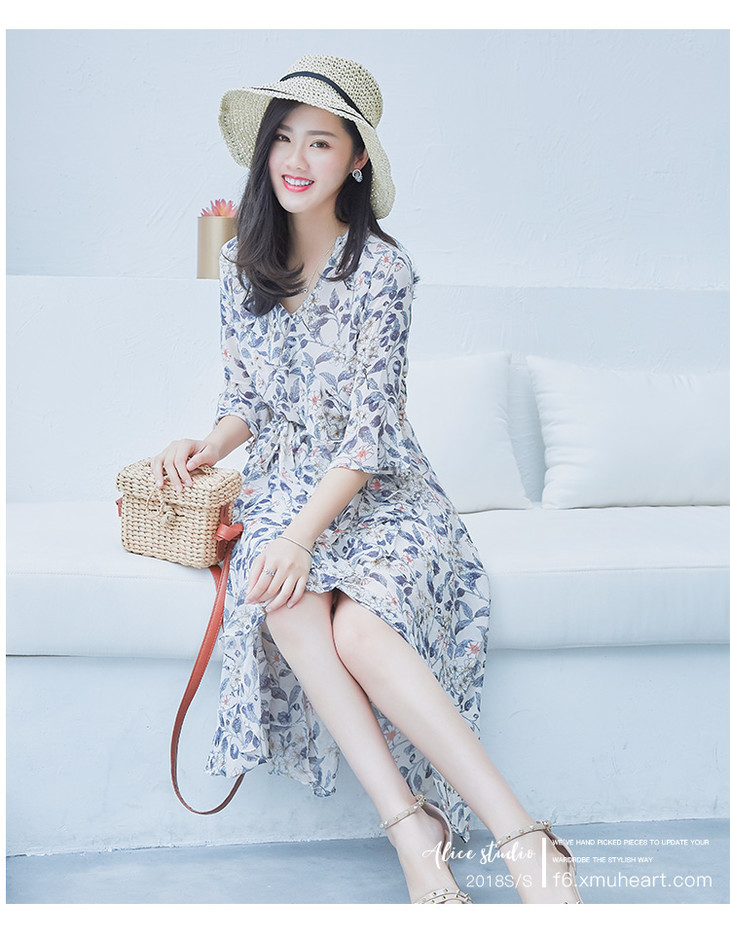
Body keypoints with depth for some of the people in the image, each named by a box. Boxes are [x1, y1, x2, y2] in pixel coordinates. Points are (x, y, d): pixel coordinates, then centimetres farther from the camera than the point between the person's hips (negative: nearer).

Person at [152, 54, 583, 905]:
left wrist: (303, 533, -26)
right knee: (290, 602, -33)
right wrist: (207, 445, -8)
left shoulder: (381, 267, -8)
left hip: (377, 485, -3)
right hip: (281, 481, 4)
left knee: (358, 628, -33)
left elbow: (370, 427, -14)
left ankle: (527, 845, -32)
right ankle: (410, 827, -33)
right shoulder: (241, 266, 7)